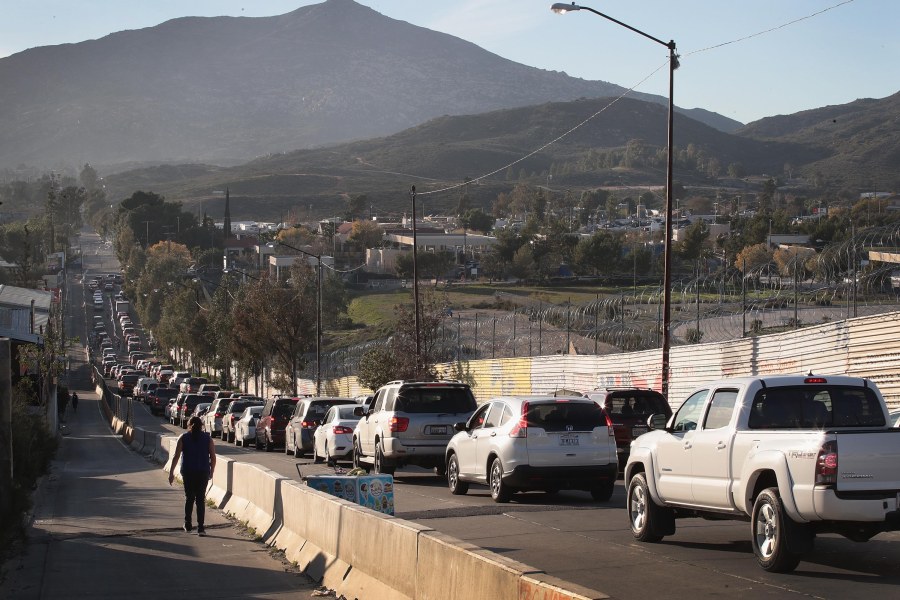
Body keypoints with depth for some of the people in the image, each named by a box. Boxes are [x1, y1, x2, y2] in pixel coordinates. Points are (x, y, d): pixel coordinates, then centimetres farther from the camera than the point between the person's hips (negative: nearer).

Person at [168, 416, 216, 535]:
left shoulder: (184, 438, 2)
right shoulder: (207, 438, 3)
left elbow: (176, 456, -3)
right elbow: (213, 457, 1)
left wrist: (171, 472, 0)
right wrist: (212, 471, 12)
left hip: (187, 472, 0)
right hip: (203, 472, 0)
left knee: (189, 498, 16)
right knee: (200, 499, 2)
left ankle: (187, 525, 21)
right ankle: (200, 527, -6)